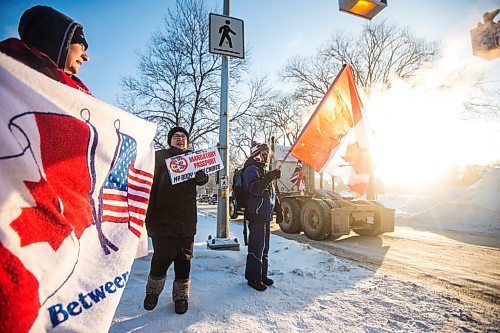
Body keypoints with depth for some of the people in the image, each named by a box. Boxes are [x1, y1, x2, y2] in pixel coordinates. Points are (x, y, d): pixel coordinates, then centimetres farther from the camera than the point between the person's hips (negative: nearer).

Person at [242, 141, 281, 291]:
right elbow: (254, 189, -26)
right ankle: (253, 278, 10)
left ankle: (262, 275, 29)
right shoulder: (251, 169, -10)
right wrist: (270, 177, -31)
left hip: (265, 215, 10)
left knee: (264, 247, 17)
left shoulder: (263, 169, 20)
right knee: (256, 248, -4)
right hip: (256, 215, -10)